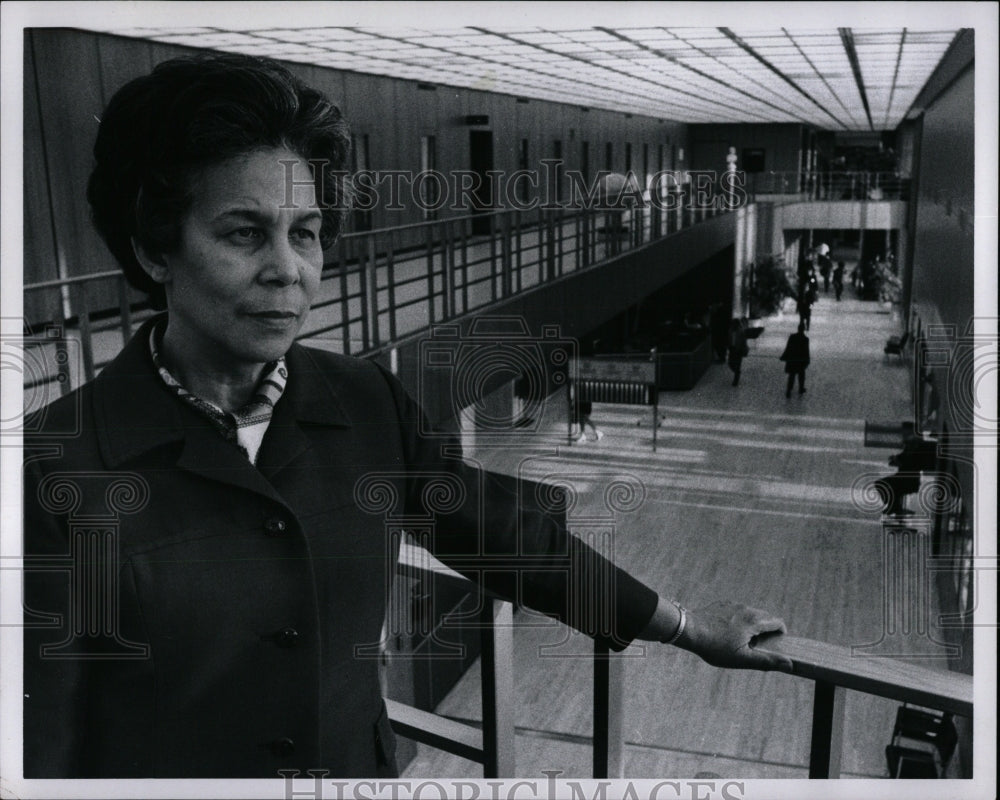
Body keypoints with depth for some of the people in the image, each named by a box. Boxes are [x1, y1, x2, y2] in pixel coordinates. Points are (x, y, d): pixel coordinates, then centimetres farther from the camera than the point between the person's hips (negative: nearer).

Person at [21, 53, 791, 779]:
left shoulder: (366, 403, -9)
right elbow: (42, 738, -17)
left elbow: (511, 532, 0)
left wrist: (689, 627, 8)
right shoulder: (60, 465, -20)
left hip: (362, 759, 4)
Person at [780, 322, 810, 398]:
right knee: (801, 374, 21)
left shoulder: (792, 337, -10)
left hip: (791, 359, 2)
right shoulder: (805, 339, -18)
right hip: (801, 360, -2)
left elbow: (787, 348, -5)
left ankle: (788, 392, 5)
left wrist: (785, 357, 6)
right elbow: (806, 351, -13)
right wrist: (807, 361, -3)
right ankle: (801, 389, 36)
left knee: (791, 376, 12)